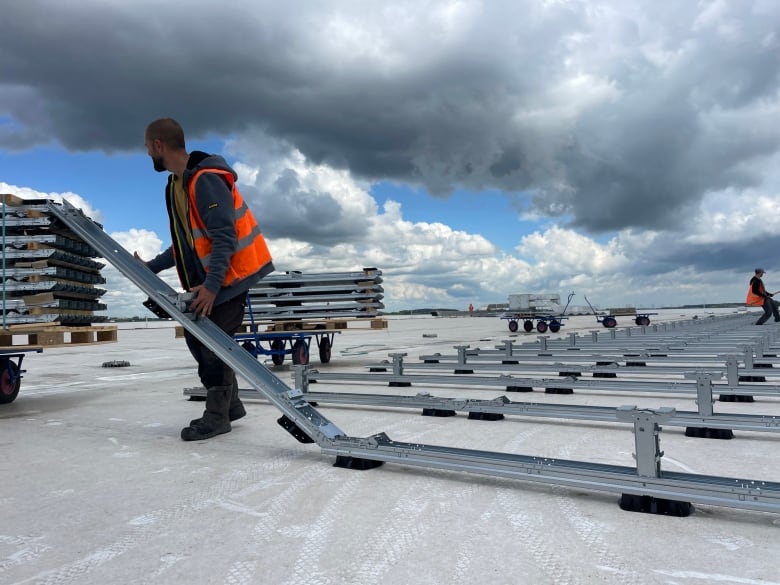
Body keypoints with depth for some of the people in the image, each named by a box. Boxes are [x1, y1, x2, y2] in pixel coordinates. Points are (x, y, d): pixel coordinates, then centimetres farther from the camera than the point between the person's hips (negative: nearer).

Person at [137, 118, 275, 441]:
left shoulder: (206, 179, -19)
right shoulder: (176, 184, 11)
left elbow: (224, 237, -25)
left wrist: (211, 285, -30)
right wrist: (150, 267, 14)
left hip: (229, 275, -10)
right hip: (204, 278, 10)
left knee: (212, 341, -6)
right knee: (196, 338, 12)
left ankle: (217, 416, 9)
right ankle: (230, 403, 25)